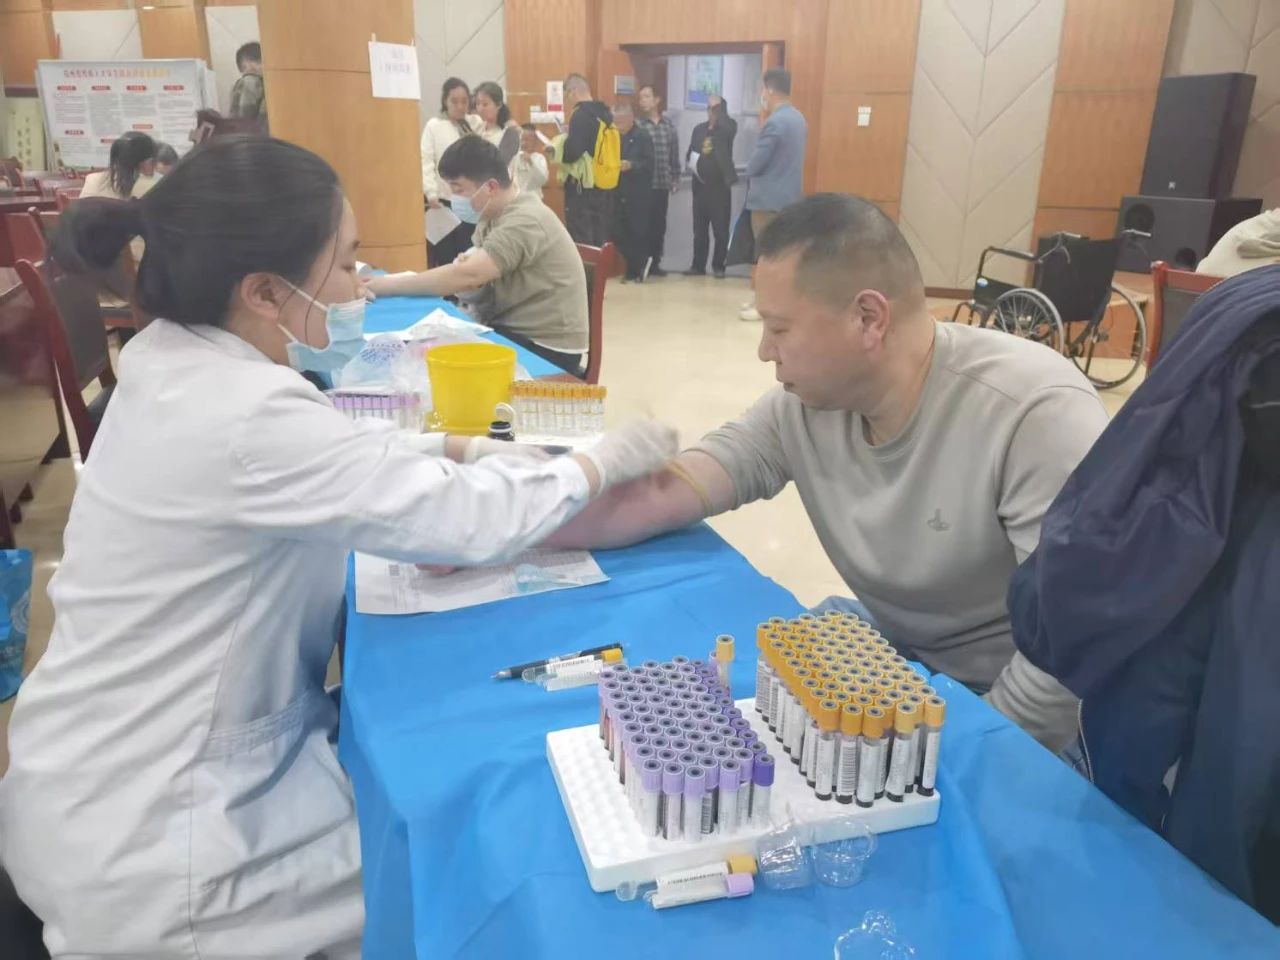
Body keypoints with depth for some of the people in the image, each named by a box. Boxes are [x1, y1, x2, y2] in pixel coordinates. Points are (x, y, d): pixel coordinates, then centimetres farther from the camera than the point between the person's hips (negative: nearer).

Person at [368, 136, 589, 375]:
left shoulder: (525, 221, -22)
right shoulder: (492, 215, 8)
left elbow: (467, 275, -31)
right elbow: (473, 276, 5)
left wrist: (387, 286, -25)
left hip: (545, 348, -8)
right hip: (509, 331, 8)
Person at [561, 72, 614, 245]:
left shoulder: (581, 115, -14)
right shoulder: (605, 113, 10)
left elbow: (572, 153, -24)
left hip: (583, 188, -8)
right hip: (605, 187, 8)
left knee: (581, 243, -3)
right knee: (601, 240, 14)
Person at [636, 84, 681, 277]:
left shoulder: (668, 123, 10)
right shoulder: (637, 124, -3)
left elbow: (674, 153, 13)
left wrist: (675, 178, 11)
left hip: (663, 183, 4)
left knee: (659, 224, 8)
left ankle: (654, 263, 18)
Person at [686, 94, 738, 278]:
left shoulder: (729, 127, -1)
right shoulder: (699, 129, 13)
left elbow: (726, 128, -25)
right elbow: (691, 152, 15)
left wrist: (720, 106, -13)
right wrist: (693, 163, -7)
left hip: (720, 186, -4)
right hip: (700, 185, 4)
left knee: (721, 230, -2)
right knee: (699, 229, 8)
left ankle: (718, 266, 7)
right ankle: (698, 265, 15)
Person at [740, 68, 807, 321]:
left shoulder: (774, 123, -19)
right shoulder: (798, 118, 11)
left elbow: (754, 165, -17)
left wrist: (750, 171, 6)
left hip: (769, 198, -9)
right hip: (789, 195, 10)